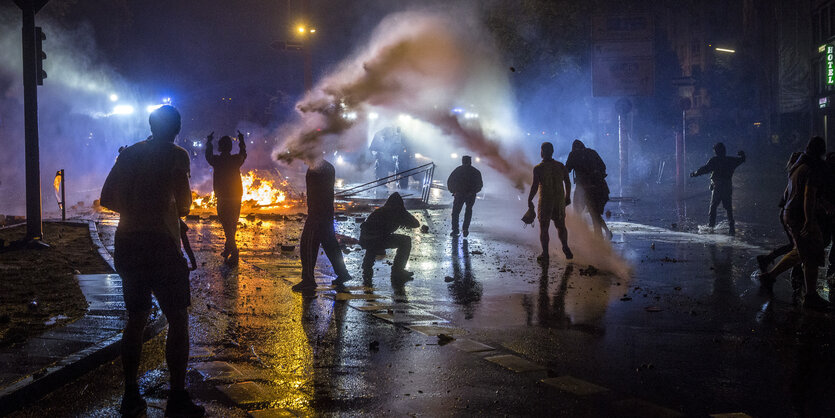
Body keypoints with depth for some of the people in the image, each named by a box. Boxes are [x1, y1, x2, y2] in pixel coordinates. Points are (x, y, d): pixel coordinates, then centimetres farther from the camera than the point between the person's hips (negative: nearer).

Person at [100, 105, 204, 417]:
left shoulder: (128, 154, 12)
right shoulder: (175, 155, -5)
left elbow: (107, 198, 15)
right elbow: (183, 206, -6)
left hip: (126, 244, 6)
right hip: (159, 242, -6)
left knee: (136, 318, 15)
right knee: (178, 320, 2)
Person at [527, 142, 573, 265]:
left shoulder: (538, 168, -12)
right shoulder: (560, 166, 1)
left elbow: (535, 186, -15)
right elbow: (568, 183, 7)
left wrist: (529, 200, -5)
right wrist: (567, 197, 20)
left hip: (545, 201, -4)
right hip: (559, 201, 4)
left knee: (544, 228, 5)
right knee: (561, 226, 21)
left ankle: (545, 255, 5)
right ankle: (566, 248, 25)